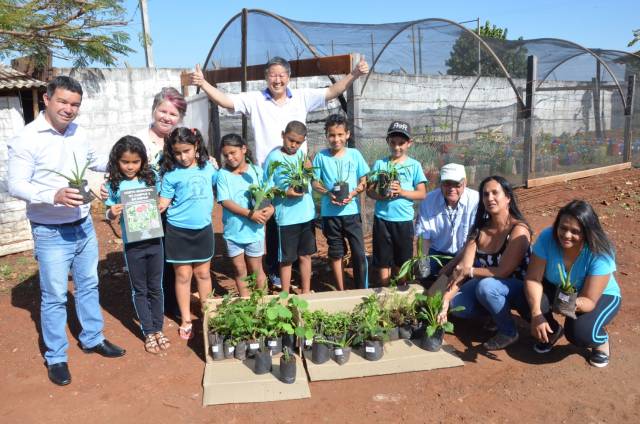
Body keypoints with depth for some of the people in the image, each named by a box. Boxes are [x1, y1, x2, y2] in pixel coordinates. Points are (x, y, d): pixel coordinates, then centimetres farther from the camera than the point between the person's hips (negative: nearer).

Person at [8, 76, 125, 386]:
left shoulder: (78, 133, 3)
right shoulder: (26, 139, -16)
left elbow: (94, 160, 22)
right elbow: (16, 185, -19)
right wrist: (54, 195, -34)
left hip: (84, 226, 6)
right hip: (51, 233, -6)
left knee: (88, 285, 18)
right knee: (54, 297, 5)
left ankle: (92, 339, 37)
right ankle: (56, 358, 22)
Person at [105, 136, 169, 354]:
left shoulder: (150, 178, -2)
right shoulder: (114, 184, -6)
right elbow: (110, 213, 0)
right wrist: (112, 214, -22)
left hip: (154, 240, 2)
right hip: (132, 244, -1)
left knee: (156, 288, 13)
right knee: (139, 290, 11)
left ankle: (158, 329, 28)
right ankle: (148, 333, 24)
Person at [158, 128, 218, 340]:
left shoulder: (208, 167, 1)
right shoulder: (171, 174, -7)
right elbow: (162, 203, -7)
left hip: (203, 229, 2)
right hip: (178, 231, -2)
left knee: (203, 273, 15)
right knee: (183, 275, 7)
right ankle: (186, 320, 21)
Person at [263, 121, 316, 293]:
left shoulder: (302, 154, 6)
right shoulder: (274, 158, -8)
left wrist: (309, 169, -4)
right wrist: (286, 192, -21)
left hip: (307, 213, 5)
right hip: (287, 217, -5)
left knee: (305, 255, 15)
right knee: (287, 259, 6)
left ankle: (306, 291, 29)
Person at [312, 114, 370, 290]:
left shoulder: (354, 154, 0)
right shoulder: (321, 156, -1)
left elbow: (364, 181, 4)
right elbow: (315, 182, 3)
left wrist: (353, 193, -14)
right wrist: (328, 193, -14)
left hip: (352, 210, 0)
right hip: (330, 212, 0)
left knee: (359, 252, -2)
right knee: (336, 252, 11)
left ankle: (363, 290, 13)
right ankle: (341, 291, 24)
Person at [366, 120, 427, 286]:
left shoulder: (414, 165, 0)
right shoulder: (379, 163, 3)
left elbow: (422, 193, -2)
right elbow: (370, 190, 2)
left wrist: (401, 191, -17)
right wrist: (381, 195, -18)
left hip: (404, 219, -1)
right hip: (382, 218, 1)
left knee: (402, 261, 11)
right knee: (382, 259, 9)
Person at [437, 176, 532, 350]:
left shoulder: (518, 229, -19)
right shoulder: (479, 229, -2)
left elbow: (502, 272, -22)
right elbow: (461, 270, -10)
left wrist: (469, 271, -15)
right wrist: (445, 300, -21)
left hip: (518, 289, -5)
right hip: (486, 285, 5)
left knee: (485, 286, -34)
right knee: (455, 304, -18)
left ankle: (509, 332, -9)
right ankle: (496, 312, 9)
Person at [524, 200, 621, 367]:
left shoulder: (600, 254, -32)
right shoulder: (547, 238, -27)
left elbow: (589, 300, -32)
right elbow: (533, 278, -27)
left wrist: (574, 303, -56)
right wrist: (536, 314, -42)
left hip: (601, 296, -3)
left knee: (579, 332, -32)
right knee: (531, 300, -27)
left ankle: (602, 341, 8)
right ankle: (553, 330, 8)